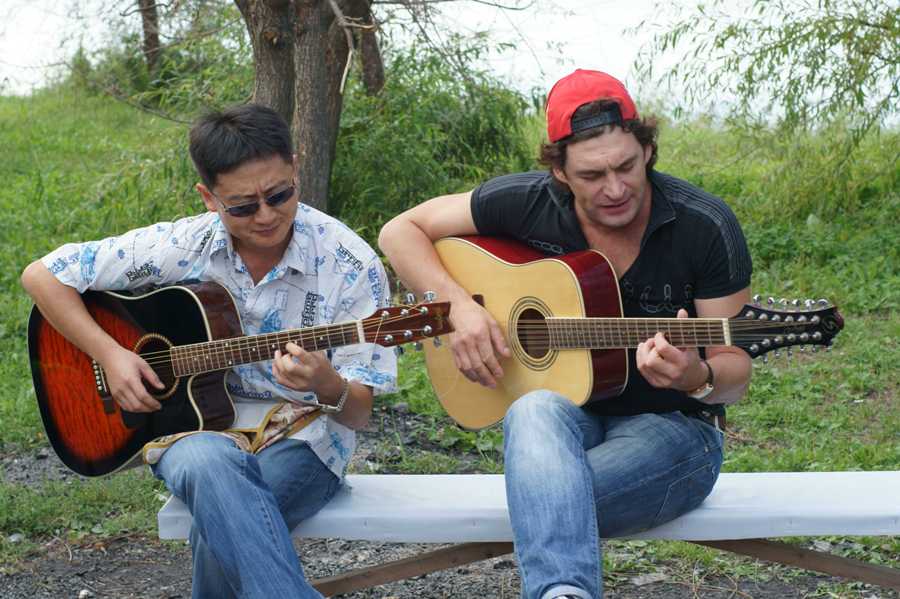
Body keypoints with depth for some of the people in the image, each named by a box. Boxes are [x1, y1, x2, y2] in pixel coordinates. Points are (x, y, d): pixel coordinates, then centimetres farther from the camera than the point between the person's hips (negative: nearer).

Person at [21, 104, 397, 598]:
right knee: (211, 466, -37)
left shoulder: (350, 267, -11)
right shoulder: (178, 246, -7)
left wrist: (328, 388, -33)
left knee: (219, 532, -33)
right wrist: (110, 355, -11)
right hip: (195, 426, 2)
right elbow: (42, 275, 2)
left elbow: (358, 413, -8)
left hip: (301, 434, -1)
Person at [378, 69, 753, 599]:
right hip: (568, 417, 2)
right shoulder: (527, 203, -7)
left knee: (539, 498, -35)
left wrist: (697, 377, -31)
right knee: (535, 412, -40)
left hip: (673, 427, -2)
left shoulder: (706, 226, -12)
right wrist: (460, 306, -14)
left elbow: (736, 372, -6)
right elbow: (401, 231, 2)